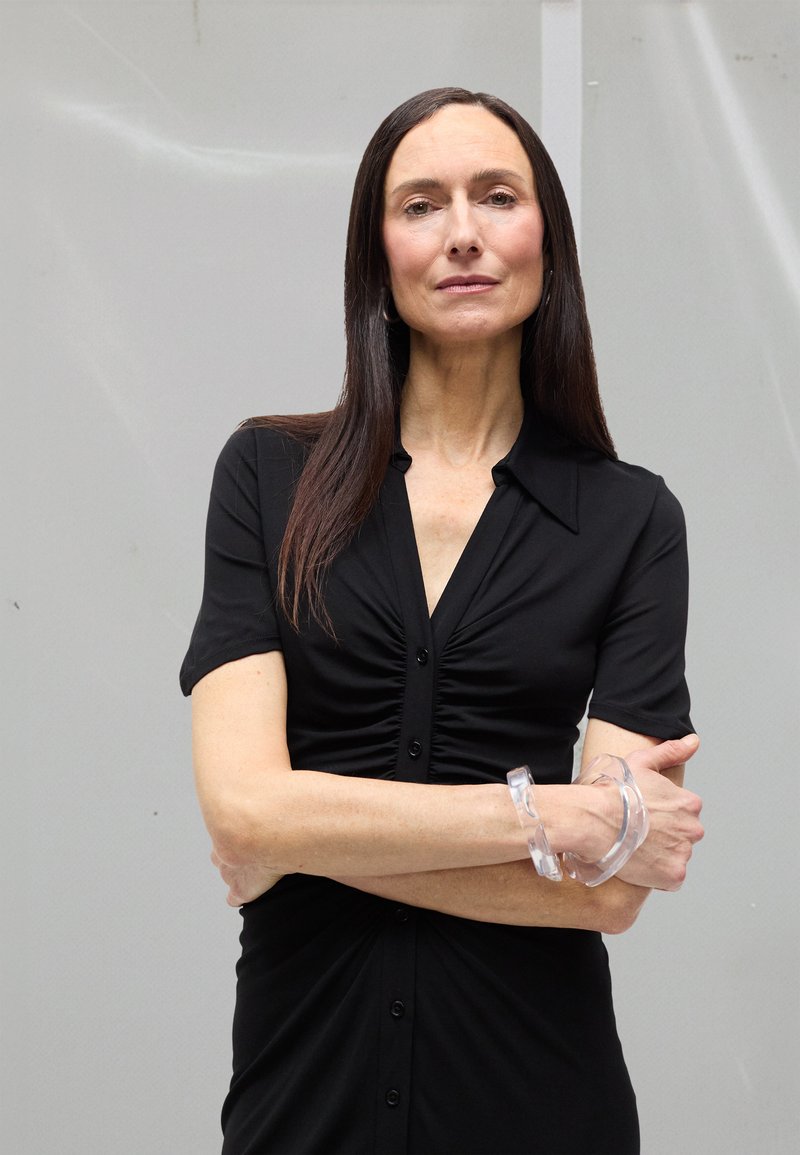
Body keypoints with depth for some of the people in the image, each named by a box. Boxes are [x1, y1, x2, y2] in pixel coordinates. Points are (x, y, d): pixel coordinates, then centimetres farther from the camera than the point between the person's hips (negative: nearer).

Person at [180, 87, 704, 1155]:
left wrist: (306, 833, -13)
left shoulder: (633, 519, -3)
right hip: (306, 1065, 0)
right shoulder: (270, 473, -2)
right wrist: (559, 814, -17)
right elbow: (244, 807, -13)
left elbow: (612, 889, -11)